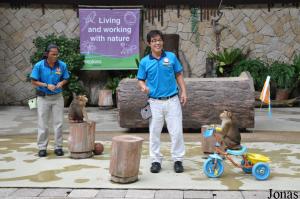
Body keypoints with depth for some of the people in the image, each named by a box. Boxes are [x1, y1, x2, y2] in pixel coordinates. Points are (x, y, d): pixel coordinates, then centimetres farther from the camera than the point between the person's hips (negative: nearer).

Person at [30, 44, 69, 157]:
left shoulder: (62, 65, -5)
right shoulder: (39, 66, -10)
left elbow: (65, 79, 7)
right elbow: (33, 81, -6)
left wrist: (61, 83, -15)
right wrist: (46, 85, -19)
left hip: (57, 97, 2)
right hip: (43, 97, -1)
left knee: (58, 122, 4)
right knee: (42, 123, 3)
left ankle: (58, 147, 14)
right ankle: (42, 147, 13)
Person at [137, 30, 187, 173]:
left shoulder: (171, 57, 2)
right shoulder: (145, 62, 1)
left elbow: (179, 75, 8)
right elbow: (141, 80, 5)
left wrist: (183, 92, 1)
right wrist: (143, 87, -17)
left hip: (172, 100, 0)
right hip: (155, 102, 0)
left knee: (176, 131, 2)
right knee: (154, 133, 7)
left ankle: (178, 160, 15)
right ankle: (156, 160, 19)